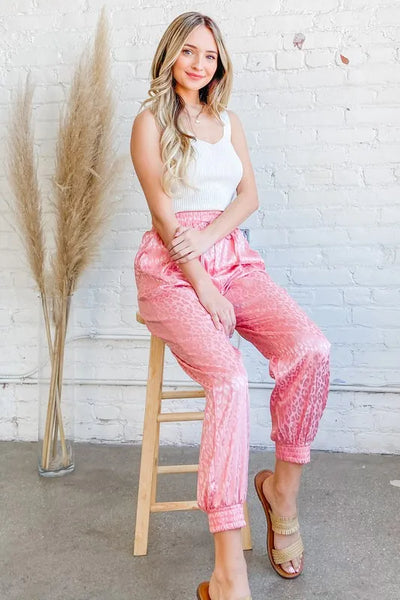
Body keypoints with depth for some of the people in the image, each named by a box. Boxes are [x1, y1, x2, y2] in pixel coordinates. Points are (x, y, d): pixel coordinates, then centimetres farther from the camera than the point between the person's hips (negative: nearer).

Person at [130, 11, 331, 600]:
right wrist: (203, 286, -14)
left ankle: (282, 487, 0)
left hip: (234, 258, 5)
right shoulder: (150, 121, 6)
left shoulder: (229, 120, 22)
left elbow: (249, 195, 11)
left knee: (312, 349, -22)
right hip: (171, 268, -4)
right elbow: (163, 212, -5)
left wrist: (209, 234, -10)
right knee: (229, 377, -30)